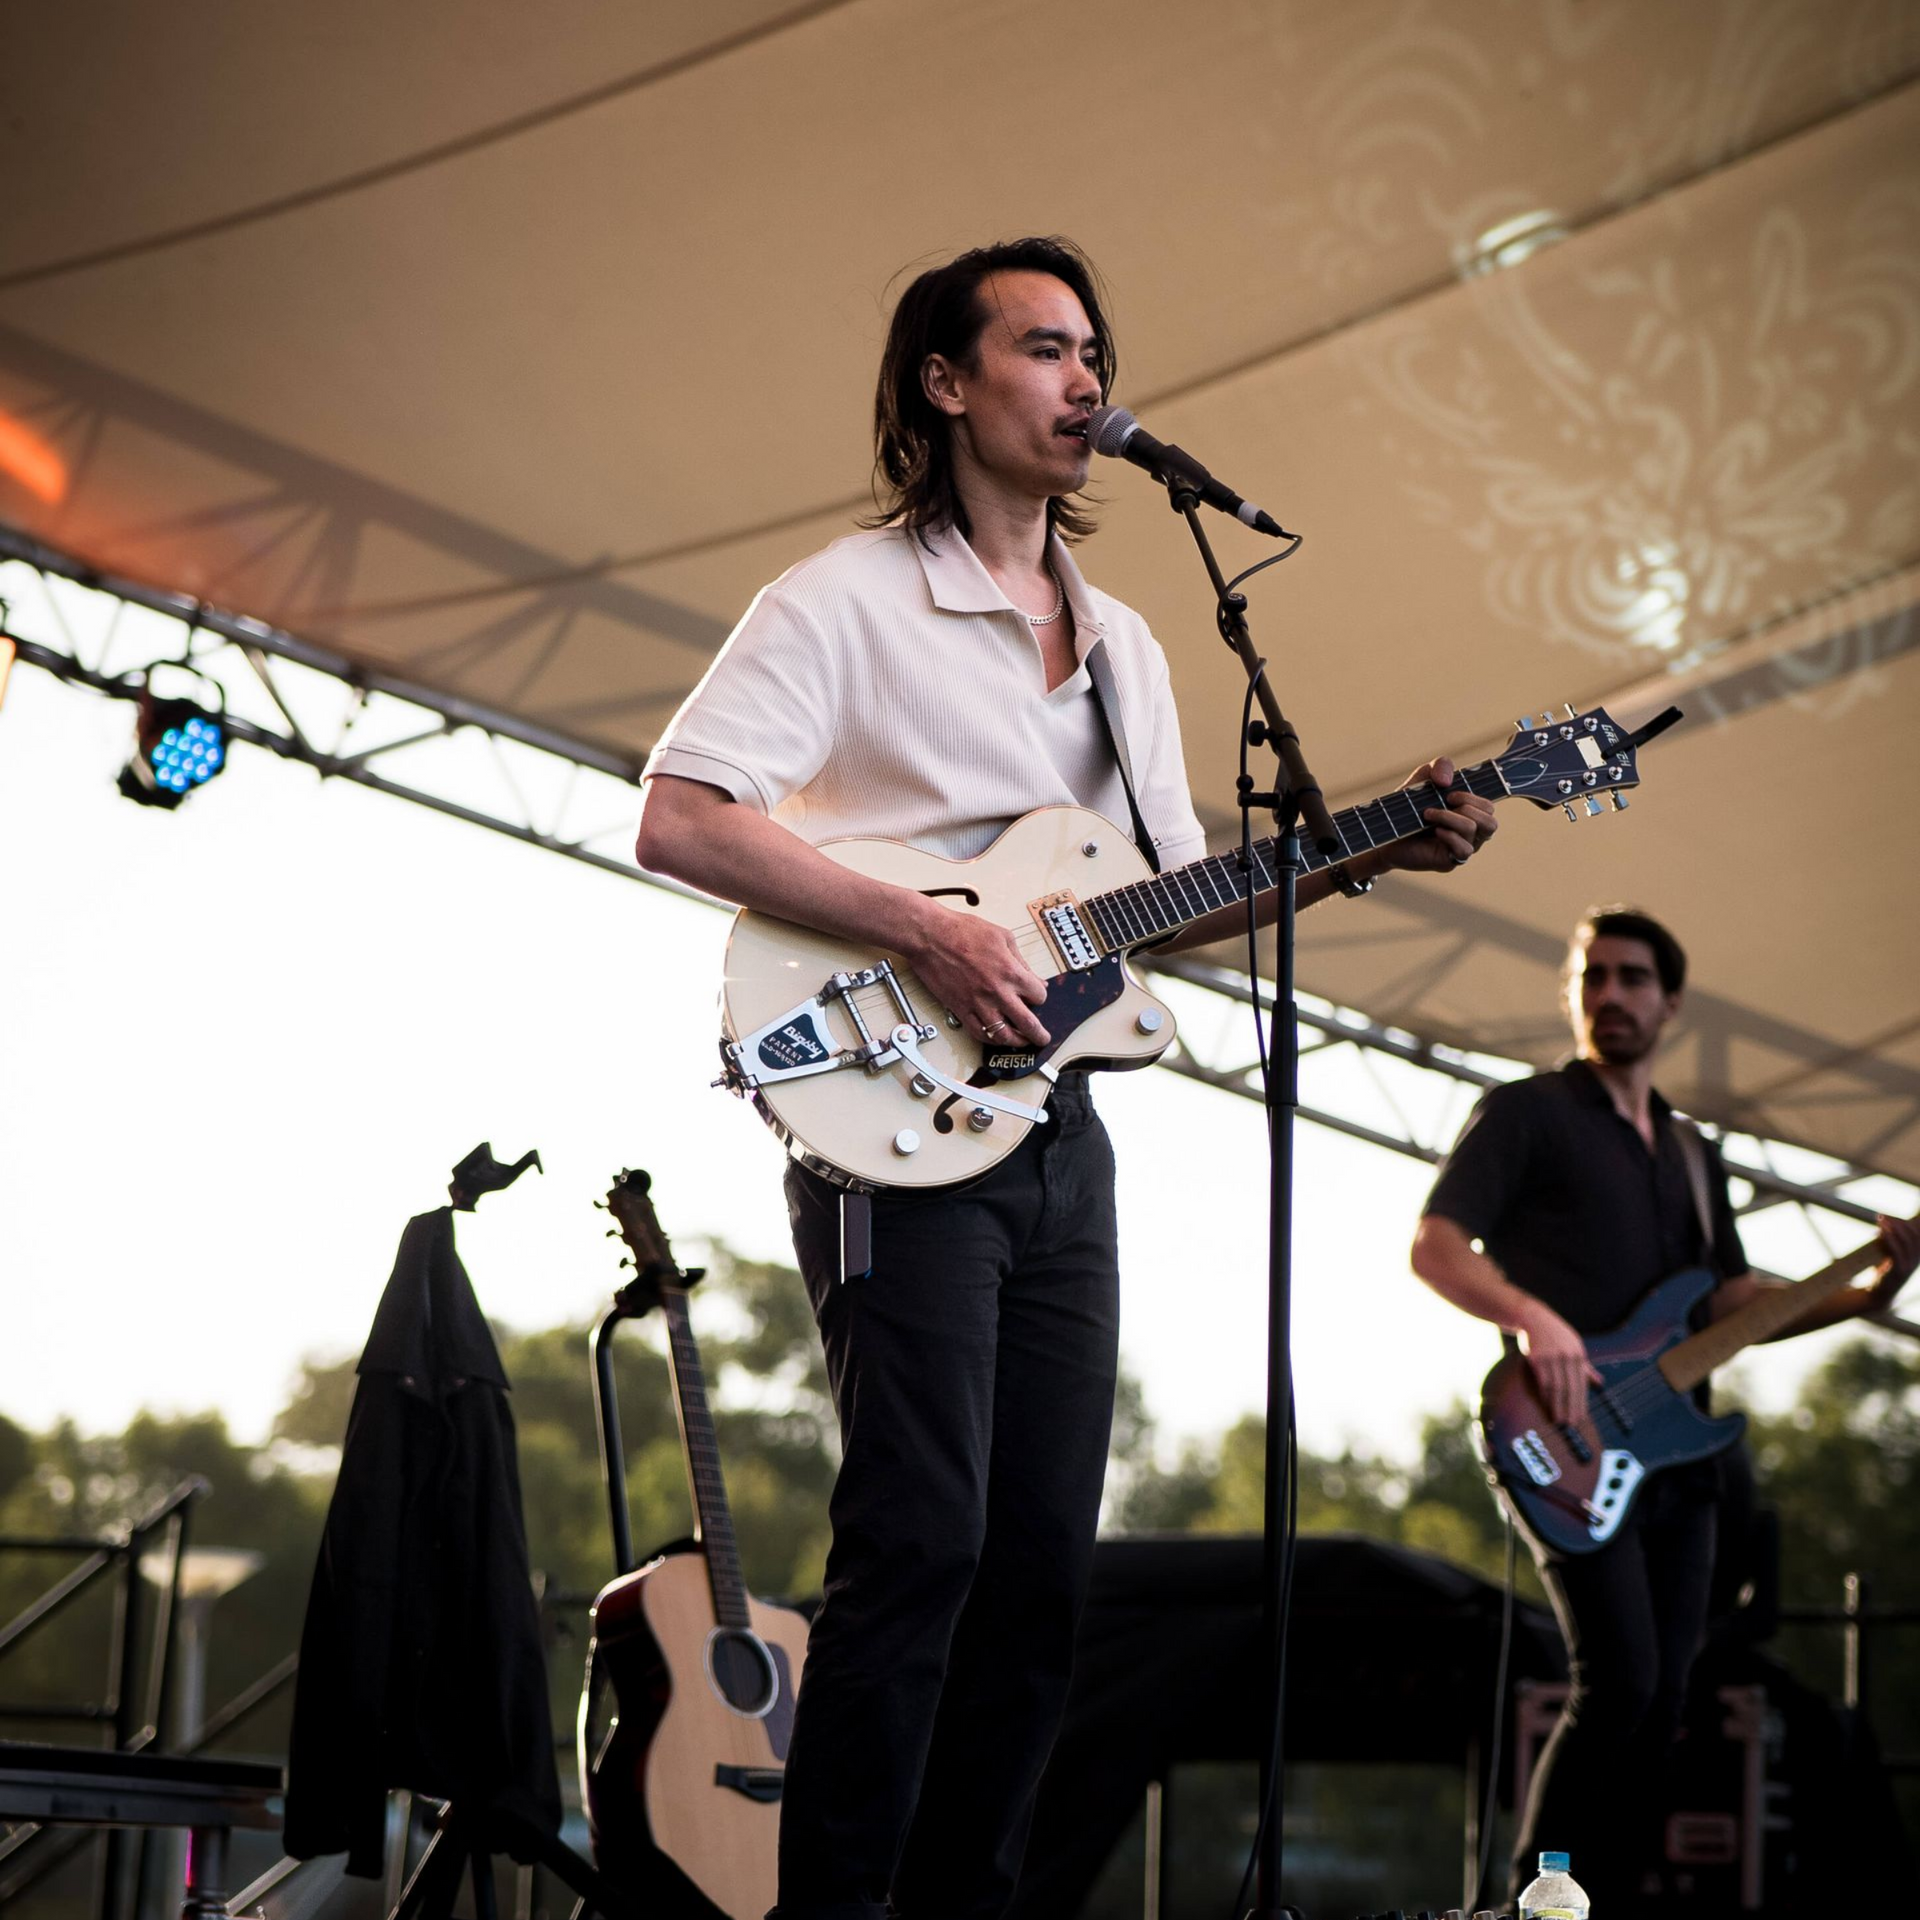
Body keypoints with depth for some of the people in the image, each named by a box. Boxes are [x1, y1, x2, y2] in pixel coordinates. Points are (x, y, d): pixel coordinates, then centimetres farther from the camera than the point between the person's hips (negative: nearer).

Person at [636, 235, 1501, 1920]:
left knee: (1044, 1564, 5)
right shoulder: (847, 602, -4)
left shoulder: (1123, 646, 19)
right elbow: (677, 817, -14)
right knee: (921, 1541, -15)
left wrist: (1363, 856, 6)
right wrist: (925, 930, -19)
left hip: (1058, 1131, 7)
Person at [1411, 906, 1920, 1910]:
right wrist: (1532, 1316, -27)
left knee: (1658, 1704, 5)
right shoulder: (1524, 1112, 2)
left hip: (1674, 1454, 7)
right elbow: (1432, 1245, -9)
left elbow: (1735, 1301, 18)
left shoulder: (1694, 1155, 22)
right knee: (1620, 1680, -19)